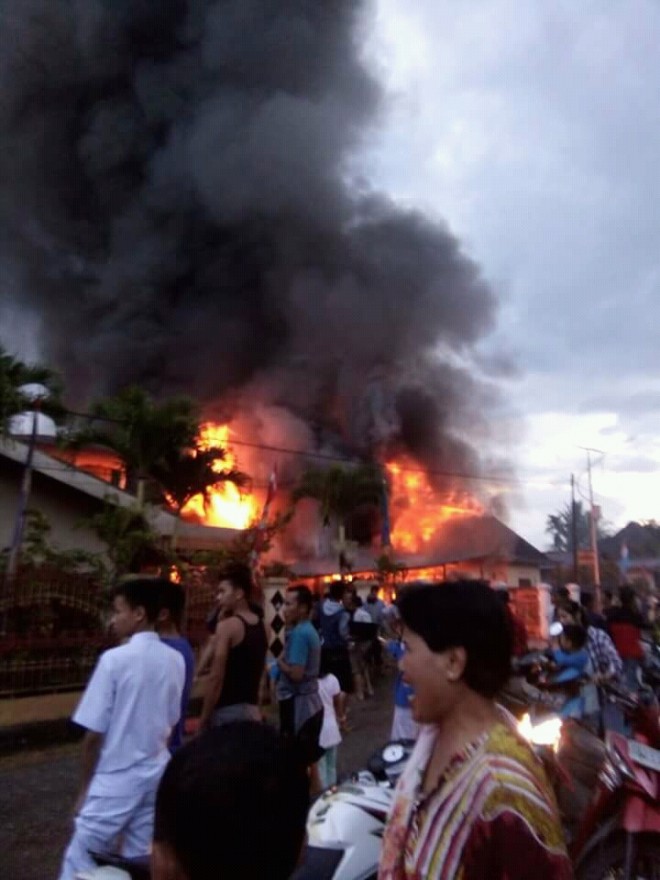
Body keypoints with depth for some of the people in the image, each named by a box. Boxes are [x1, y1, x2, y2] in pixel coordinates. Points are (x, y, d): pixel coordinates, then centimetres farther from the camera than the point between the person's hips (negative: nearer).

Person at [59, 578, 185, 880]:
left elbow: (94, 732, -13)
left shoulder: (115, 659, -18)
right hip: (155, 776, 5)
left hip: (114, 780, -5)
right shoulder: (175, 660, -2)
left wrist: (85, 786, 0)